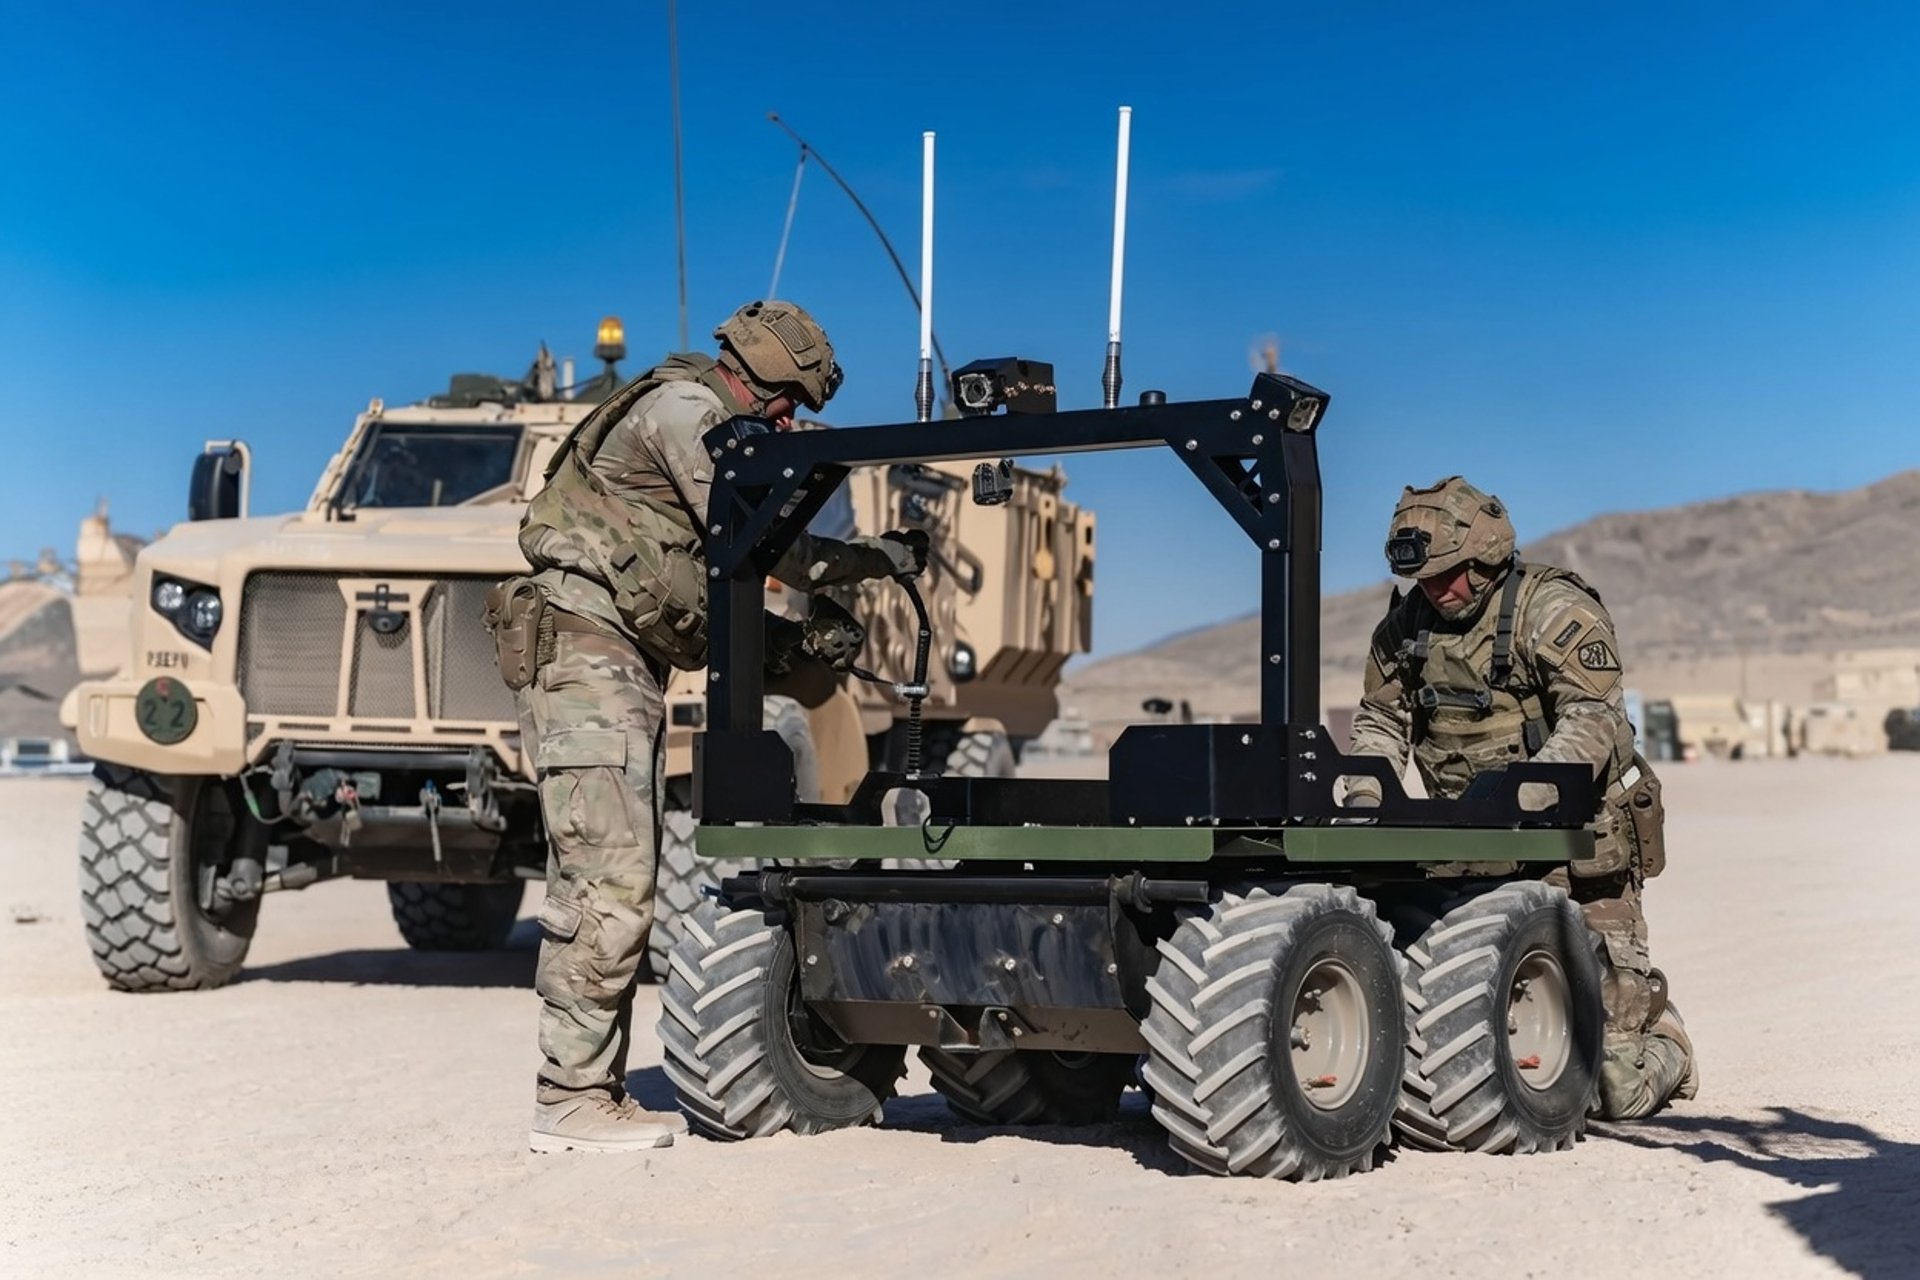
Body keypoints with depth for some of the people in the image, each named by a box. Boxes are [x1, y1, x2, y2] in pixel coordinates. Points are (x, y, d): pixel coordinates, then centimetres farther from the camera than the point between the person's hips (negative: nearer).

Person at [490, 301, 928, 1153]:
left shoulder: (704, 426, 24)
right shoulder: (684, 408, -6)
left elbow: (711, 593, 21)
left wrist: (802, 637, 10)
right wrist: (878, 559, -4)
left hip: (621, 663, 11)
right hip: (585, 648, -11)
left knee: (598, 887, 9)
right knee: (611, 884, -13)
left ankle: (594, 1093, 14)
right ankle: (570, 1104, -10)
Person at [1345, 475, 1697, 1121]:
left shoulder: (1554, 609, -12)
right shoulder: (1407, 624, 7)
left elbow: (1593, 723, -20)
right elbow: (1379, 720, 12)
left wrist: (1518, 798, -33)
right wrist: (1365, 795, -7)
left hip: (1579, 851, -5)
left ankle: (1664, 1048, 33)